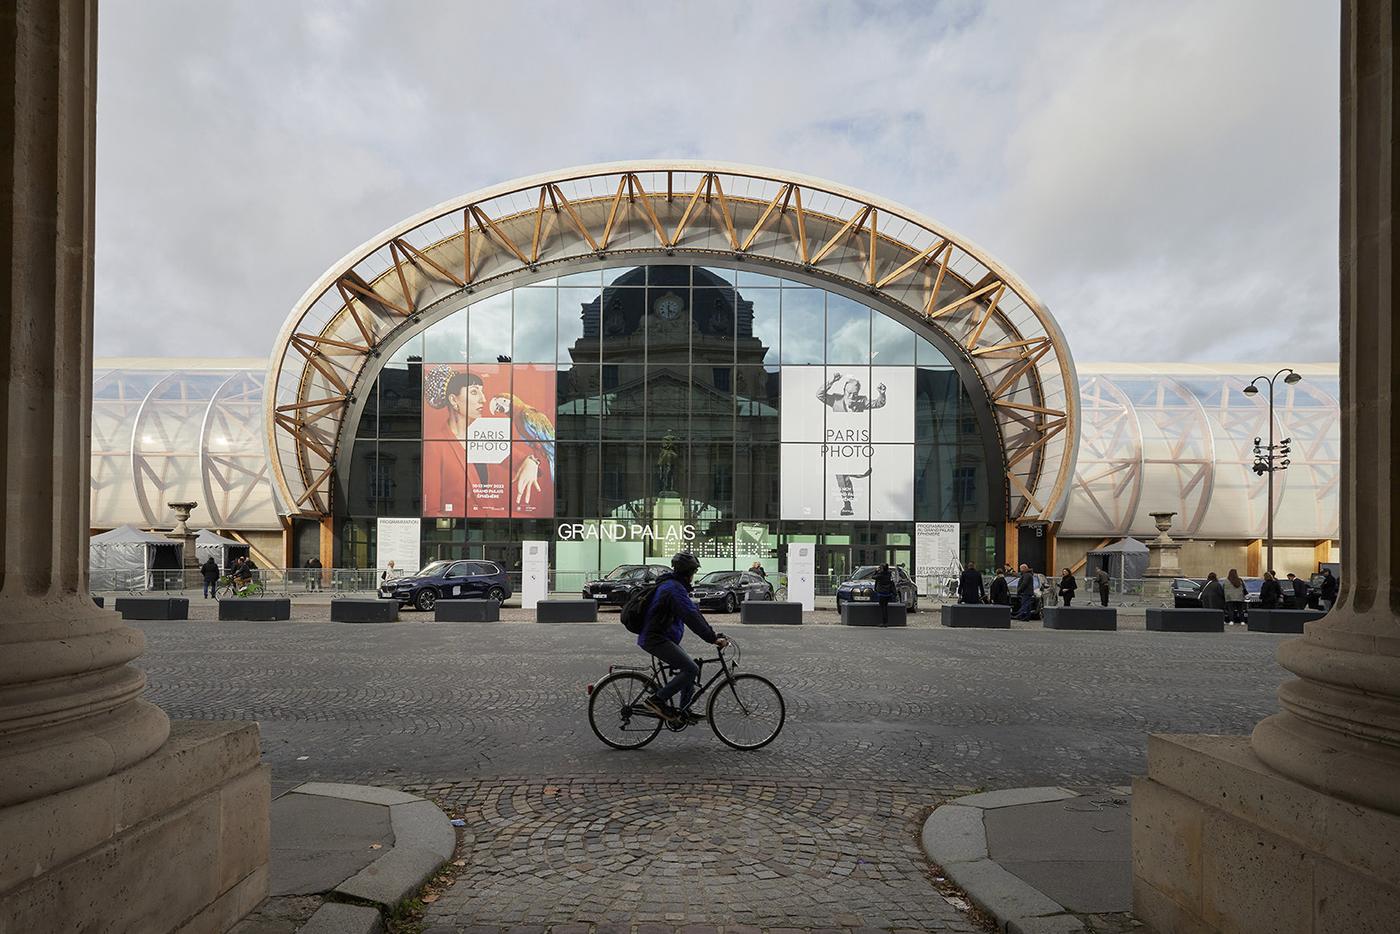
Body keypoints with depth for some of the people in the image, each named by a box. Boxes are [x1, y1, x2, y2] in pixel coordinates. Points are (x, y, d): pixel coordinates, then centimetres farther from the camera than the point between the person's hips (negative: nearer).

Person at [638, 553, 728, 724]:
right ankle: (657, 700, -11)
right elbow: (691, 617, -26)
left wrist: (714, 635, 10)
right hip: (655, 639, -11)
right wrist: (713, 638, -26)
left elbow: (694, 612, 15)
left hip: (661, 637, 11)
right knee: (691, 669, -16)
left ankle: (684, 712, 19)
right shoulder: (674, 588, -18)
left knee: (691, 668, 13)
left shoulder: (676, 586, 16)